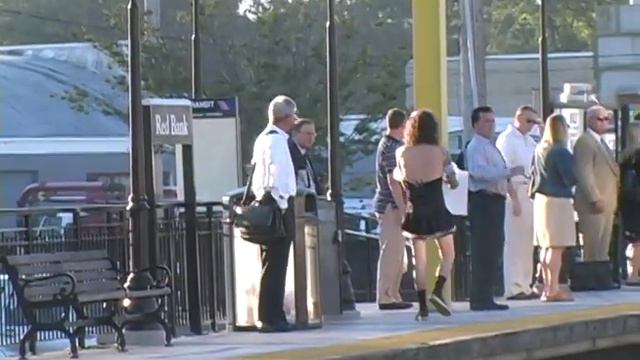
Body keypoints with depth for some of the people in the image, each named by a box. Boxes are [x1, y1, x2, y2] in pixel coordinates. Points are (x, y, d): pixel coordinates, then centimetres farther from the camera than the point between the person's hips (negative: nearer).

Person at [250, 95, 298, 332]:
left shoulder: (264, 138, 17)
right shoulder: (276, 140, -13)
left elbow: (256, 174, 18)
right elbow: (277, 176, -21)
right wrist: (282, 206, -19)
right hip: (278, 204, -10)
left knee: (272, 266, 13)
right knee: (275, 266, -9)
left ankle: (270, 316, 17)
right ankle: (271, 318, -9)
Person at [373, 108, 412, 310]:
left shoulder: (388, 145, 16)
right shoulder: (392, 147, -16)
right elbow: (393, 181, -21)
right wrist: (402, 207, -22)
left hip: (390, 205, 10)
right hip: (391, 205, -10)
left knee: (395, 253, 14)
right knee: (391, 252, -8)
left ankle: (392, 295, 18)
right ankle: (386, 297, -7)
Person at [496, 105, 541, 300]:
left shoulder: (529, 141, 16)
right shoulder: (506, 139, -8)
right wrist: (514, 199, -19)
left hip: (529, 193, 8)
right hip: (514, 191, -8)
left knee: (527, 242, 11)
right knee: (514, 241, -6)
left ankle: (525, 286, 17)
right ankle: (513, 288, -4)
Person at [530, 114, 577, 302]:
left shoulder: (539, 150, 7)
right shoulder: (560, 152, -16)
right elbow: (570, 179, -16)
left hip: (541, 200, 8)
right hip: (558, 201, -8)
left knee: (546, 246, 12)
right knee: (556, 247, -7)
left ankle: (547, 287, 16)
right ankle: (553, 290, -9)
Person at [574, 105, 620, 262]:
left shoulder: (601, 142, 20)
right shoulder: (585, 142, -11)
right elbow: (584, 173, -18)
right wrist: (596, 199, -22)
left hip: (606, 203, 10)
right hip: (594, 205, -10)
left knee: (602, 251, 11)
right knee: (593, 250, -9)